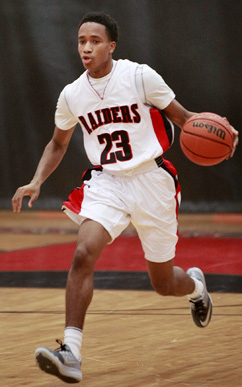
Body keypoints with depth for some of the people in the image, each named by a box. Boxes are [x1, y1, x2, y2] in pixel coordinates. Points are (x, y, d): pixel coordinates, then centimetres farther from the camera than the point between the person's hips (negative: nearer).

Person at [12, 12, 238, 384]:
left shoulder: (140, 76, -10)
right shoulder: (72, 95, 1)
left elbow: (182, 117, -2)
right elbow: (58, 144, 17)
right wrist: (37, 182, 2)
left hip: (151, 180, -2)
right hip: (106, 183, 2)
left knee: (164, 283, 8)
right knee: (83, 254, -25)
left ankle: (196, 285, 48)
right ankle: (71, 353, -29)